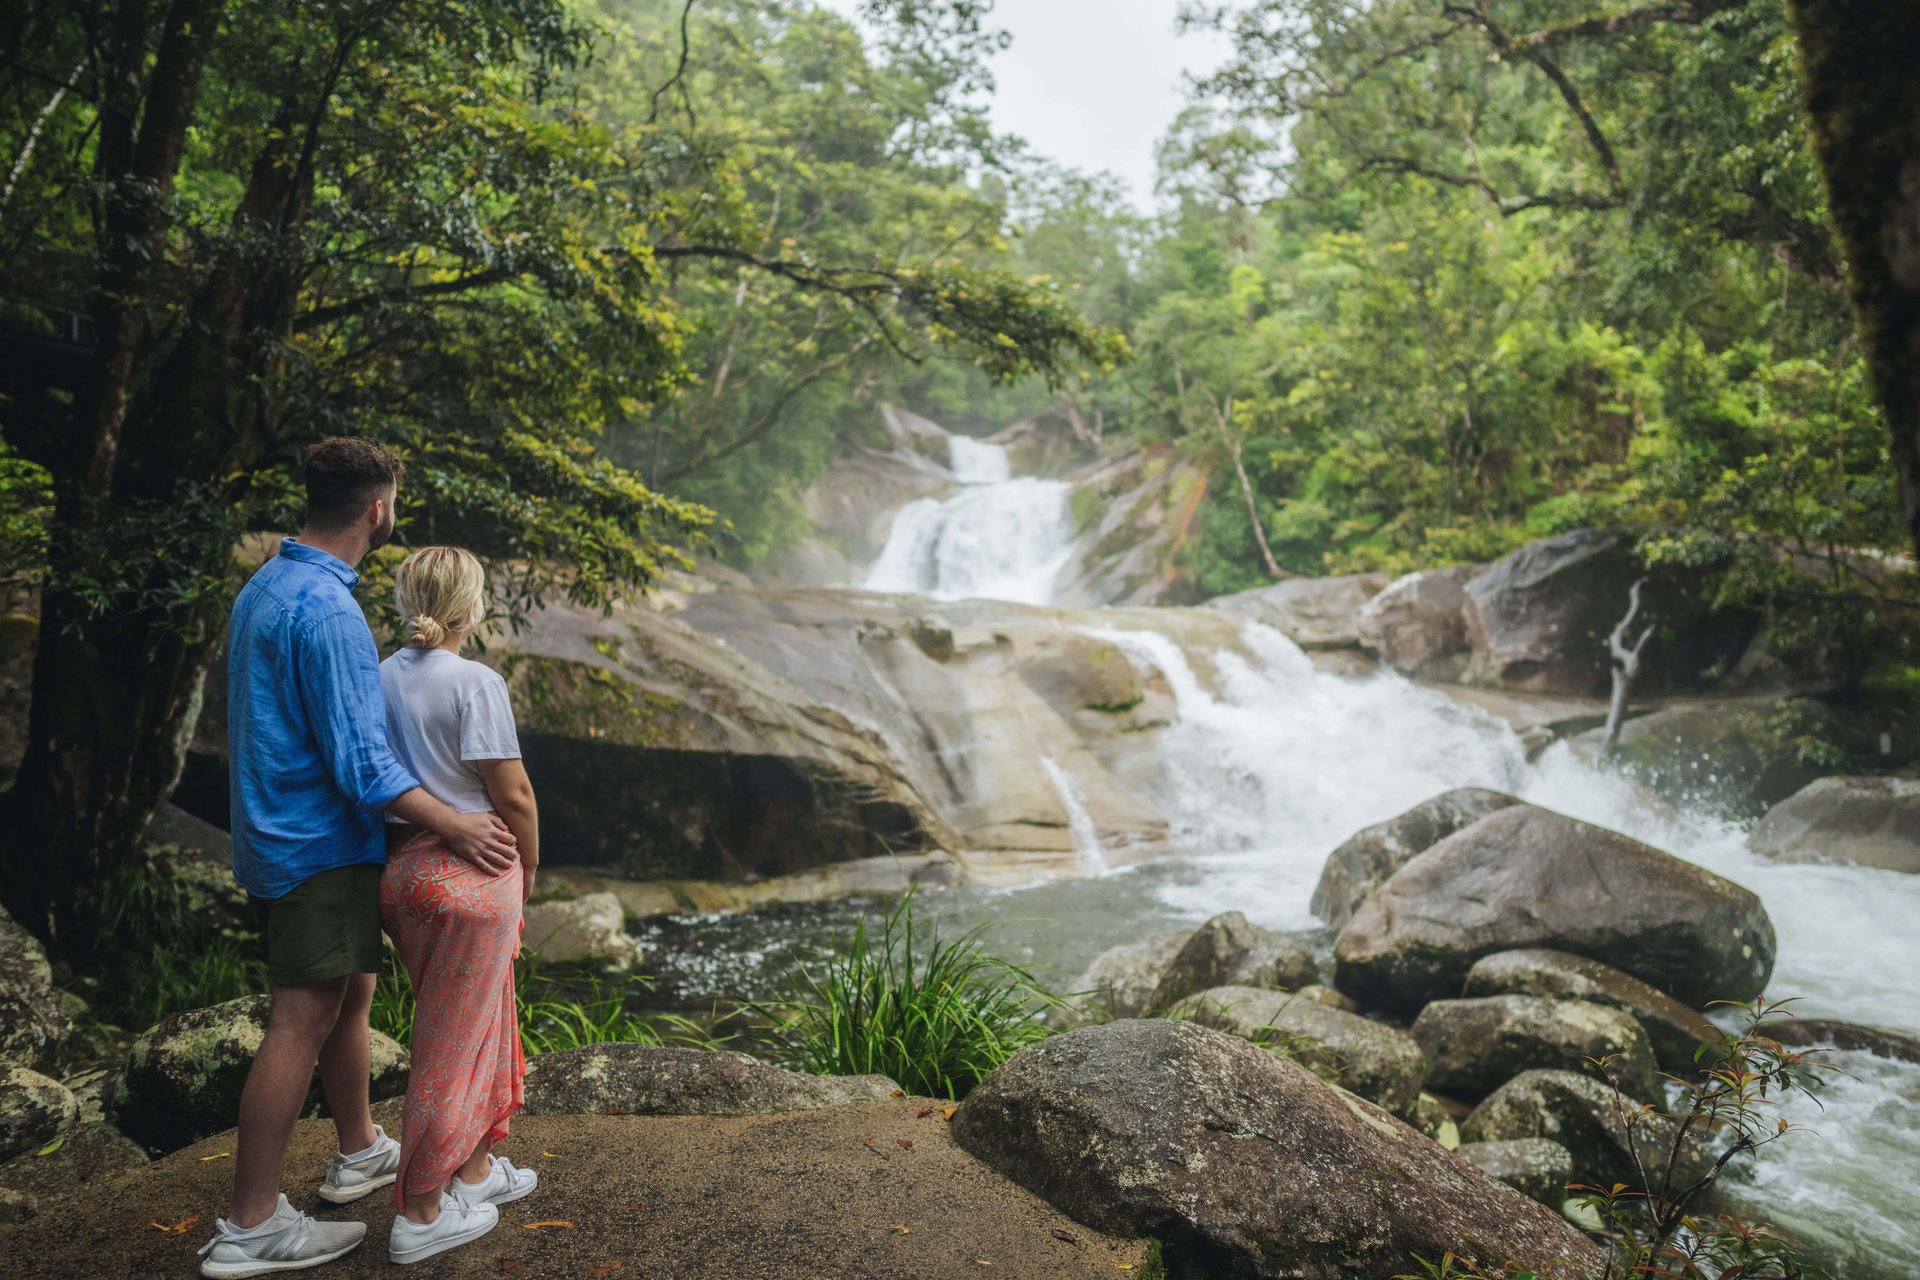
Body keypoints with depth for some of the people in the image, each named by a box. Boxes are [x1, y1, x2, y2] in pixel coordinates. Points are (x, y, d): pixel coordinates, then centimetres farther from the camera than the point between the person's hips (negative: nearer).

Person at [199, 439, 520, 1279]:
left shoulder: (264, 587, 10)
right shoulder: (327, 610, -22)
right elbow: (359, 761, -23)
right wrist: (453, 826, -18)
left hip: (277, 830, 10)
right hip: (320, 848, -10)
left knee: (350, 995, 21)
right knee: (302, 1023, -2)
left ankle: (359, 1152, 37)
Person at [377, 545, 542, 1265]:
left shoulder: (381, 677, 5)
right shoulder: (475, 683, -16)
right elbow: (512, 792, -16)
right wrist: (529, 864, 1)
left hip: (399, 870, 7)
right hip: (468, 876, -7)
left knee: (484, 1024, 22)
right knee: (453, 1043, 6)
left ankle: (476, 1171, 36)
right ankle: (419, 1218, 18)